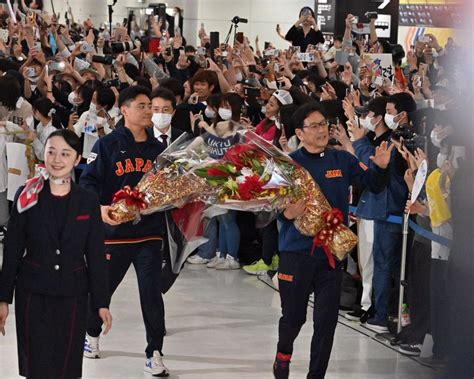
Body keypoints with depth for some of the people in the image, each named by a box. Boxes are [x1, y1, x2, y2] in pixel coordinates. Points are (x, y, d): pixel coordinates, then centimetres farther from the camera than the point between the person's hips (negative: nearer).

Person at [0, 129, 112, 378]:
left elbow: (96, 255, 5)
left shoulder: (88, 201, 3)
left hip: (73, 295, 1)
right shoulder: (27, 197, 0)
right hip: (33, 294, -1)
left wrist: (101, 302, 2)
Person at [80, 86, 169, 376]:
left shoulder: (158, 149, 8)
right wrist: (99, 208, -22)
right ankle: (92, 334, 40)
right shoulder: (107, 146, -3)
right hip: (115, 231, -2)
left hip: (150, 233, 2)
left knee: (152, 293, -3)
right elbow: (88, 182, -7)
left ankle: (155, 355, 4)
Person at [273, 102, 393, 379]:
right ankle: (284, 352, 40)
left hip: (332, 252, 2)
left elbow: (374, 184, -2)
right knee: (294, 316, 9)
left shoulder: (342, 160, 2)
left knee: (327, 320, 4)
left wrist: (380, 167, -22)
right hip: (297, 252, -2)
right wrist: (287, 213, -27)